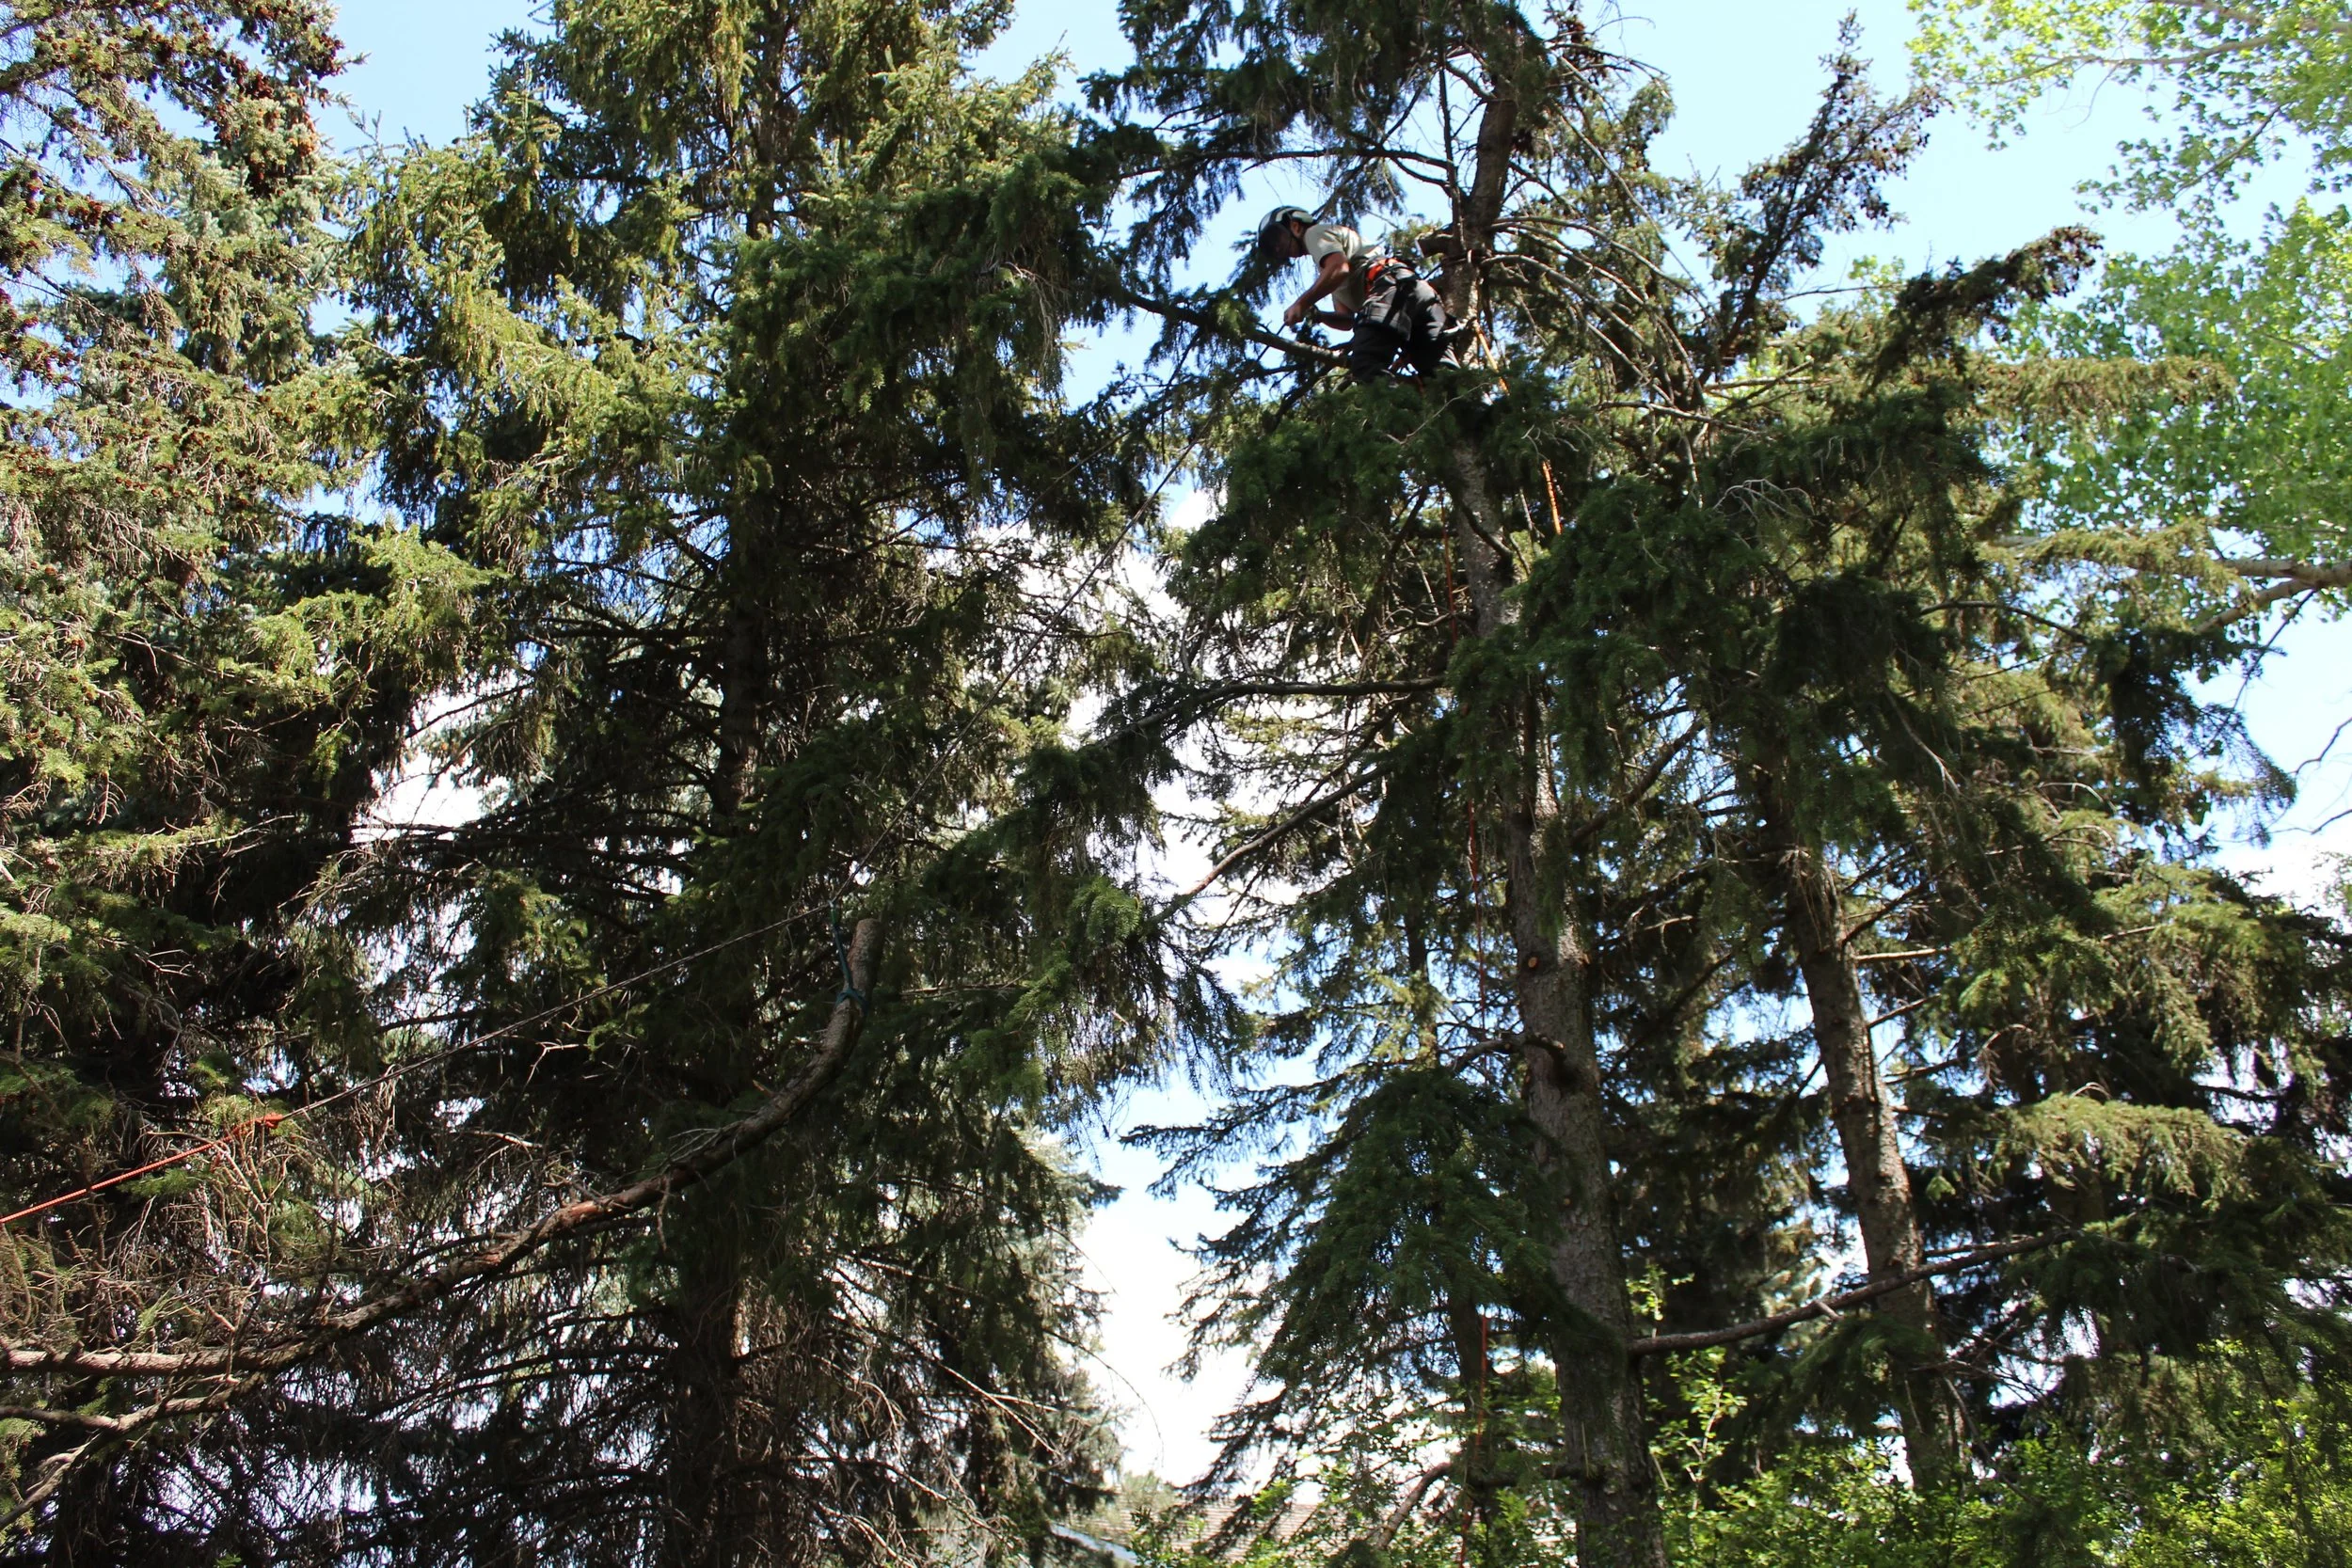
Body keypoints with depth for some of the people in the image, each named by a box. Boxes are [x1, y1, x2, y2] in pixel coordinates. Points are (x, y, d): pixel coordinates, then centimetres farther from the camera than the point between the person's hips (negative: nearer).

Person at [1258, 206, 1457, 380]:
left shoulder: (1316, 233, 13)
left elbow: (1339, 269, -9)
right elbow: (1347, 319, 30)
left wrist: (1301, 304, -3)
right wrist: (1316, 315, 11)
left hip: (1392, 289, -10)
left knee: (1367, 375, -24)